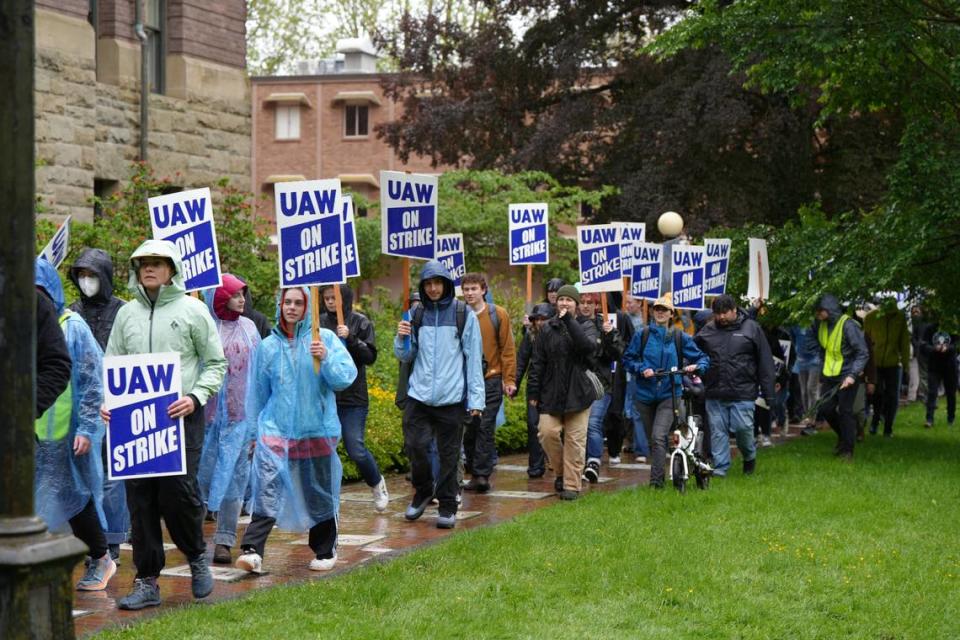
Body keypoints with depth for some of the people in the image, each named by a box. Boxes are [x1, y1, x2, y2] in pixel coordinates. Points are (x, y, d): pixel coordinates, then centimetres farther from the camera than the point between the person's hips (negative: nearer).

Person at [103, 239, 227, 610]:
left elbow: (216, 364, 4)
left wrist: (196, 397, -12)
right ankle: (147, 582, 12)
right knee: (140, 499, 3)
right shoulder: (127, 313, 13)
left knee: (178, 492, -10)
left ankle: (197, 556, 18)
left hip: (180, 416, -4)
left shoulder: (192, 310, 3)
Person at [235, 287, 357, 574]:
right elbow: (257, 393, 12)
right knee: (267, 489, -16)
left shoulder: (325, 338, 0)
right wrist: (256, 430, 14)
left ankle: (325, 551, 27)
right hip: (276, 429, 0)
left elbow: (346, 377, -8)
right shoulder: (268, 346, 5)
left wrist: (326, 359, -24)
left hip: (317, 429, 0)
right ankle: (252, 550, -20)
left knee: (319, 493, 11)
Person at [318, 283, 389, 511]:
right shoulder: (319, 323, 4)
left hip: (353, 398, -2)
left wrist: (350, 338, -17)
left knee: (356, 450, -4)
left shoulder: (360, 322, -1)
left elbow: (370, 356, -5)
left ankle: (377, 483, 25)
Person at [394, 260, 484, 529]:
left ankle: (447, 507, 14)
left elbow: (474, 359, -1)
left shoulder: (464, 315, -1)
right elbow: (406, 356, 15)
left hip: (452, 397, -2)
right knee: (415, 446, -3)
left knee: (448, 454, 3)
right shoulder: (417, 315, 9)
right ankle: (424, 491, 23)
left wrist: (476, 401, -5)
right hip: (419, 395, 3)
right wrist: (402, 339, -8)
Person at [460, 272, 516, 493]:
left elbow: (508, 349, 1)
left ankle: (482, 474, -4)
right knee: (469, 428, 7)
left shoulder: (498, 315, 0)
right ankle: (474, 474, 19)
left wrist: (509, 379, -4)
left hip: (491, 378, -2)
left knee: (485, 427, -6)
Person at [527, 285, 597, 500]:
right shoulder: (547, 329, 7)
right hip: (551, 393, 2)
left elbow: (587, 346, -21)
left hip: (578, 392, -2)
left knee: (575, 440, -1)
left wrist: (569, 321, -18)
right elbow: (537, 363, 6)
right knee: (547, 433, -10)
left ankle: (571, 485, 6)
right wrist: (533, 392, 2)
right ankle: (560, 472, 14)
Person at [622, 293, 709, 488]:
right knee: (652, 438, 14)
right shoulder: (642, 335, 3)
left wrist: (697, 366, -18)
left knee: (659, 437, -18)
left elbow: (702, 357, 4)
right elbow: (627, 359, 5)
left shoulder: (680, 337, 1)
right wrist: (642, 369, -13)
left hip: (669, 394, -3)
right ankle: (659, 472, 31)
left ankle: (656, 480, -17)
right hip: (645, 393, 3)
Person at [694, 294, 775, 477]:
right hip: (714, 394, 3)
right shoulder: (707, 330, 8)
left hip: (743, 393, -3)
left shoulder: (751, 328, 1)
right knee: (717, 431, 4)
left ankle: (749, 457, 25)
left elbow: (765, 363, 1)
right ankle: (720, 467, 13)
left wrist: (768, 393, -2)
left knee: (743, 428, -3)